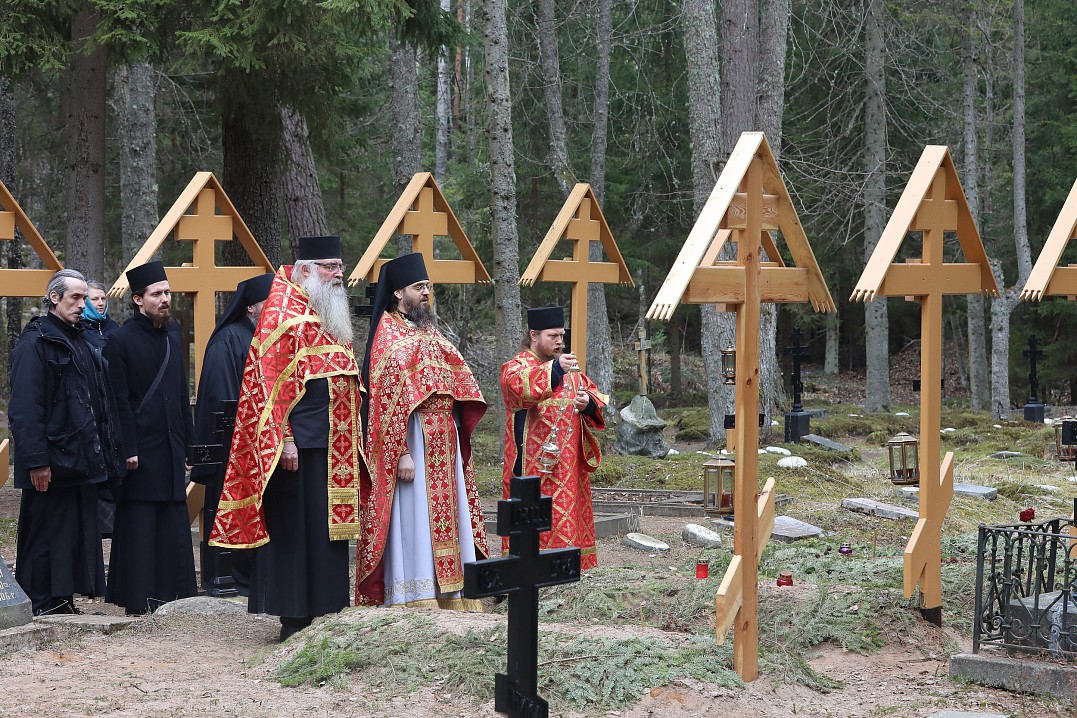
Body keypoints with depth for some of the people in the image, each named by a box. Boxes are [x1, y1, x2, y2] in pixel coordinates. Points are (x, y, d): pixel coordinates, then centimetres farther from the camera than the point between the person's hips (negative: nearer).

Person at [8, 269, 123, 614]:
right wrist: (36, 461, -21)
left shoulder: (81, 341, 18)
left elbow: (101, 403, 22)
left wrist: (106, 451, 15)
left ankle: (64, 600, 17)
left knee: (80, 533, 10)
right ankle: (47, 608, 3)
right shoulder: (35, 343, -10)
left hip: (82, 462, 9)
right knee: (48, 536, -3)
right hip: (52, 463, -9)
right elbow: (24, 410, -17)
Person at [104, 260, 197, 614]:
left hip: (170, 447, 7)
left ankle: (170, 590, 15)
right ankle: (137, 597, 2)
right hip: (140, 449, -6)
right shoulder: (121, 340, -8)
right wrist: (127, 449, -16)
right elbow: (119, 400, -11)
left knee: (173, 521, 8)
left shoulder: (172, 334, 12)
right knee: (139, 524, -3)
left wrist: (188, 440, 12)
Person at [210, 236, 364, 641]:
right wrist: (284, 440, -20)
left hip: (335, 445, 9)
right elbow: (270, 381, -14)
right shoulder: (282, 314, -9)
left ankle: (323, 609, 15)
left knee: (329, 527, 9)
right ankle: (294, 618, 0)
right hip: (300, 441, -9)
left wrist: (353, 438, 19)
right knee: (297, 528, -5)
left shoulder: (332, 316, 18)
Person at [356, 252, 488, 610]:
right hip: (411, 440, -8)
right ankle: (413, 600, -7)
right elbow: (387, 399, -14)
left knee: (444, 517, 7)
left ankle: (450, 595, 10)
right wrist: (401, 453, -21)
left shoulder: (429, 332, 18)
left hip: (442, 443, 8)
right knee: (413, 520, -8)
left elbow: (458, 381, 21)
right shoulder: (387, 335, -7)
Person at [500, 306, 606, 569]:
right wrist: (555, 369, -42)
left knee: (568, 511, 6)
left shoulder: (567, 366, 20)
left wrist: (587, 402, -7)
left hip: (569, 461, 7)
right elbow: (522, 386, -27)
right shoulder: (516, 367, -3)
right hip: (534, 461, -6)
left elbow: (594, 394, 17)